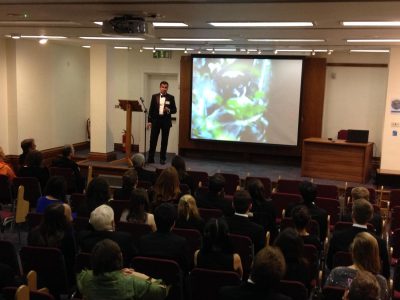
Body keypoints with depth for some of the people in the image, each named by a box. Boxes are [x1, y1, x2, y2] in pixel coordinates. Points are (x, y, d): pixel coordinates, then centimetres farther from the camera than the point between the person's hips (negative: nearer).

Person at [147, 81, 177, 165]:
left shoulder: (171, 97, 3)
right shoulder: (154, 96, 6)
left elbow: (174, 110, 4)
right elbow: (151, 109, 5)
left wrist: (169, 110, -18)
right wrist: (149, 121, -1)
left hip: (166, 121, 0)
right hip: (156, 120, 1)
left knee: (164, 140, 4)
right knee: (153, 140, 1)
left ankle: (162, 158, 13)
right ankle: (150, 158, 7)